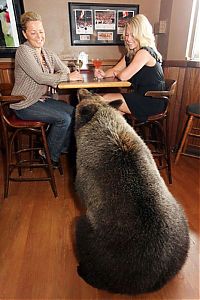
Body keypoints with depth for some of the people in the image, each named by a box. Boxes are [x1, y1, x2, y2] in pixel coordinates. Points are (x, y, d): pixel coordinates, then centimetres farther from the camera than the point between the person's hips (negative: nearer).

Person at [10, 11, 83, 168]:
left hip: (43, 99, 8)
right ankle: (50, 155, 1)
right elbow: (40, 77, -25)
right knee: (64, 119, -20)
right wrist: (67, 77, -22)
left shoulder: (48, 53, 11)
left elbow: (66, 71, 3)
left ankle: (64, 147, 16)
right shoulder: (23, 51, -14)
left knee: (74, 112, -3)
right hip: (25, 104, -8)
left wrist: (72, 73, -20)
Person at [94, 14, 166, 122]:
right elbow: (115, 70, 16)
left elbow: (123, 76, -19)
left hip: (153, 101, -9)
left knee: (106, 99, -12)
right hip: (141, 96, 9)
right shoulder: (130, 54, 14)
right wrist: (104, 74, -7)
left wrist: (115, 73, 4)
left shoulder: (145, 52, -15)